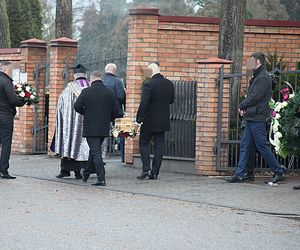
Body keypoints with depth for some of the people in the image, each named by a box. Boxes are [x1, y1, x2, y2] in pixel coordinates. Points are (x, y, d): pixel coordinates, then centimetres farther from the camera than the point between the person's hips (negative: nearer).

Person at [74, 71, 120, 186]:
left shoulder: (86, 92, -9)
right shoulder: (110, 92, 0)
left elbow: (77, 106, -7)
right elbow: (116, 111, -1)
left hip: (90, 128, -4)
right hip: (104, 128, 4)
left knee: (96, 152, -4)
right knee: (95, 150, 20)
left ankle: (101, 179, -12)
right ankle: (86, 173, 36)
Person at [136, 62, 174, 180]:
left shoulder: (148, 84, -17)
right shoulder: (169, 84, 2)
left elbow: (143, 103, -20)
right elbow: (171, 100, 14)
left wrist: (138, 119, -14)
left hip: (149, 121, -5)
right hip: (163, 121, 5)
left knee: (143, 143, 9)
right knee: (159, 145, 8)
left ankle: (146, 169, -2)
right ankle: (155, 172, 8)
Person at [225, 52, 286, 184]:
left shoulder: (264, 77, -12)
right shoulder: (258, 77, 19)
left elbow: (255, 97, -18)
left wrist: (242, 106, -5)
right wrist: (245, 108, 2)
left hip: (258, 118, -10)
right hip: (252, 118, 10)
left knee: (262, 146, -5)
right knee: (245, 146, 7)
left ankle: (279, 171, 2)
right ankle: (240, 174, 8)